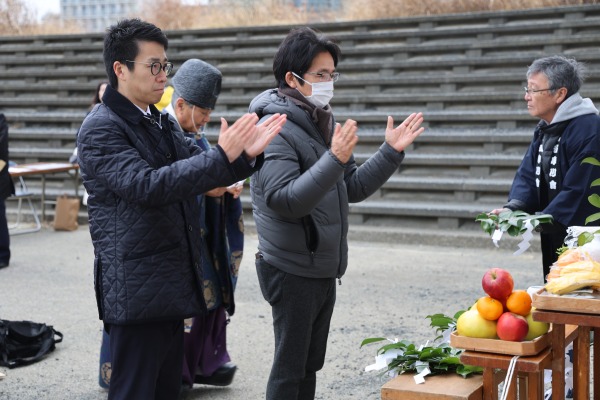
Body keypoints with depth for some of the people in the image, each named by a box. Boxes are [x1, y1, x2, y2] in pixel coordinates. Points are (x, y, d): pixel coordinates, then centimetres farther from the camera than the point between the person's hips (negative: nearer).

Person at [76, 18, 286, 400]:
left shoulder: (158, 123, 14)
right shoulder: (100, 128, -13)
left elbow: (202, 167, 9)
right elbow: (147, 185, -26)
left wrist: (245, 153, -11)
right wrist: (222, 155, -29)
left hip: (171, 284, 8)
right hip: (136, 290, -8)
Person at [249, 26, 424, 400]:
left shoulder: (324, 122, 10)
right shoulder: (276, 129, -16)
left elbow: (352, 188, 12)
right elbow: (286, 201, -26)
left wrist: (391, 152, 3)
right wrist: (335, 159, -34)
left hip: (324, 268, 8)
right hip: (293, 271, -8)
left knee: (310, 366, 17)